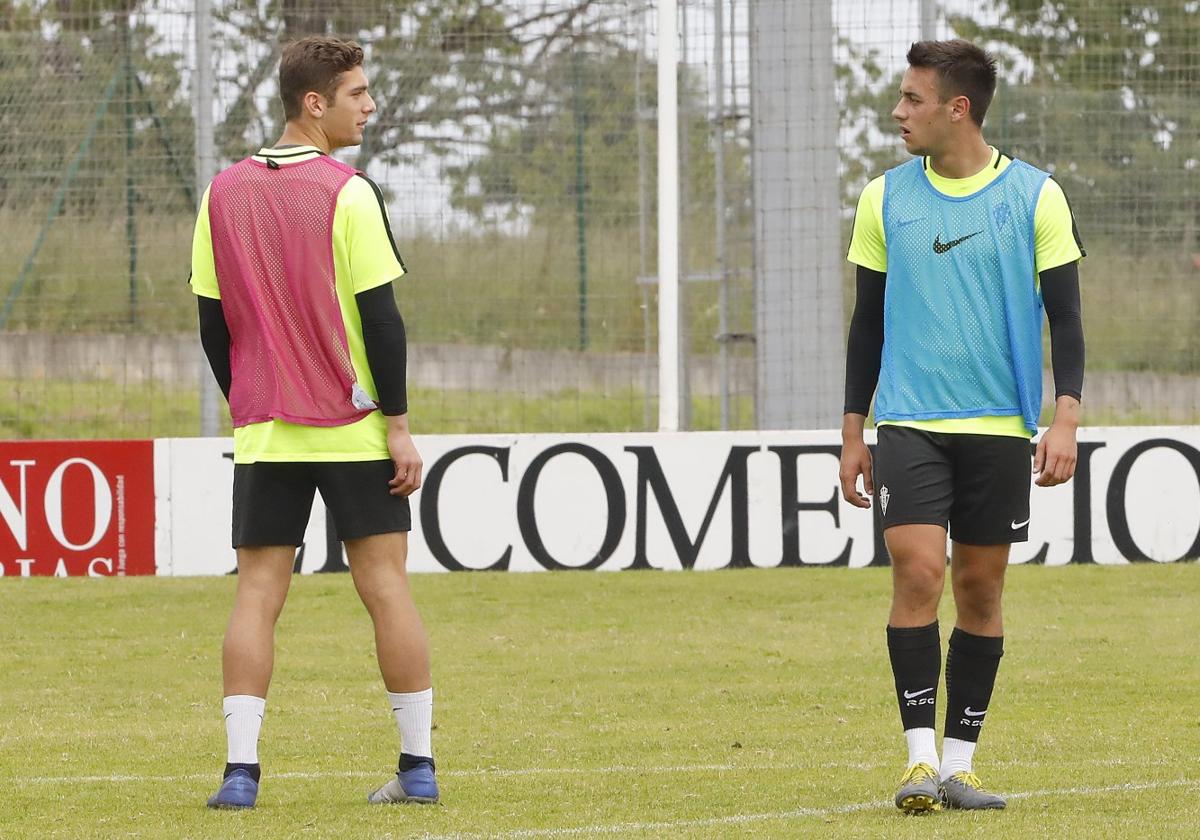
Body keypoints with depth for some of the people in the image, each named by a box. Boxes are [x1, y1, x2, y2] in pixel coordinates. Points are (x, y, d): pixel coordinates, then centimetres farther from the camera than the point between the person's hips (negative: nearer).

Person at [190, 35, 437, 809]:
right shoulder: (346, 194, -10)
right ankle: (418, 766, 6)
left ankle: (241, 768, -6)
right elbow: (380, 315, -12)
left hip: (265, 428, 3)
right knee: (385, 584, 3)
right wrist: (398, 423, -6)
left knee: (258, 592, 3)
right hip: (353, 425, -3)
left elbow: (213, 321, 8)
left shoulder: (224, 194, 5)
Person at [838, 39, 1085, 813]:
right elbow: (869, 321, 12)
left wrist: (1066, 417, -11)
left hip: (1000, 428, 0)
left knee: (981, 589, 4)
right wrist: (852, 435, 10)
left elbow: (1064, 315, 1)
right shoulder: (886, 198, 6)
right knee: (918, 572, -14)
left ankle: (959, 762, 13)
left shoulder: (1035, 197, -1)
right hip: (908, 423, 0)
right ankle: (921, 758, -13)